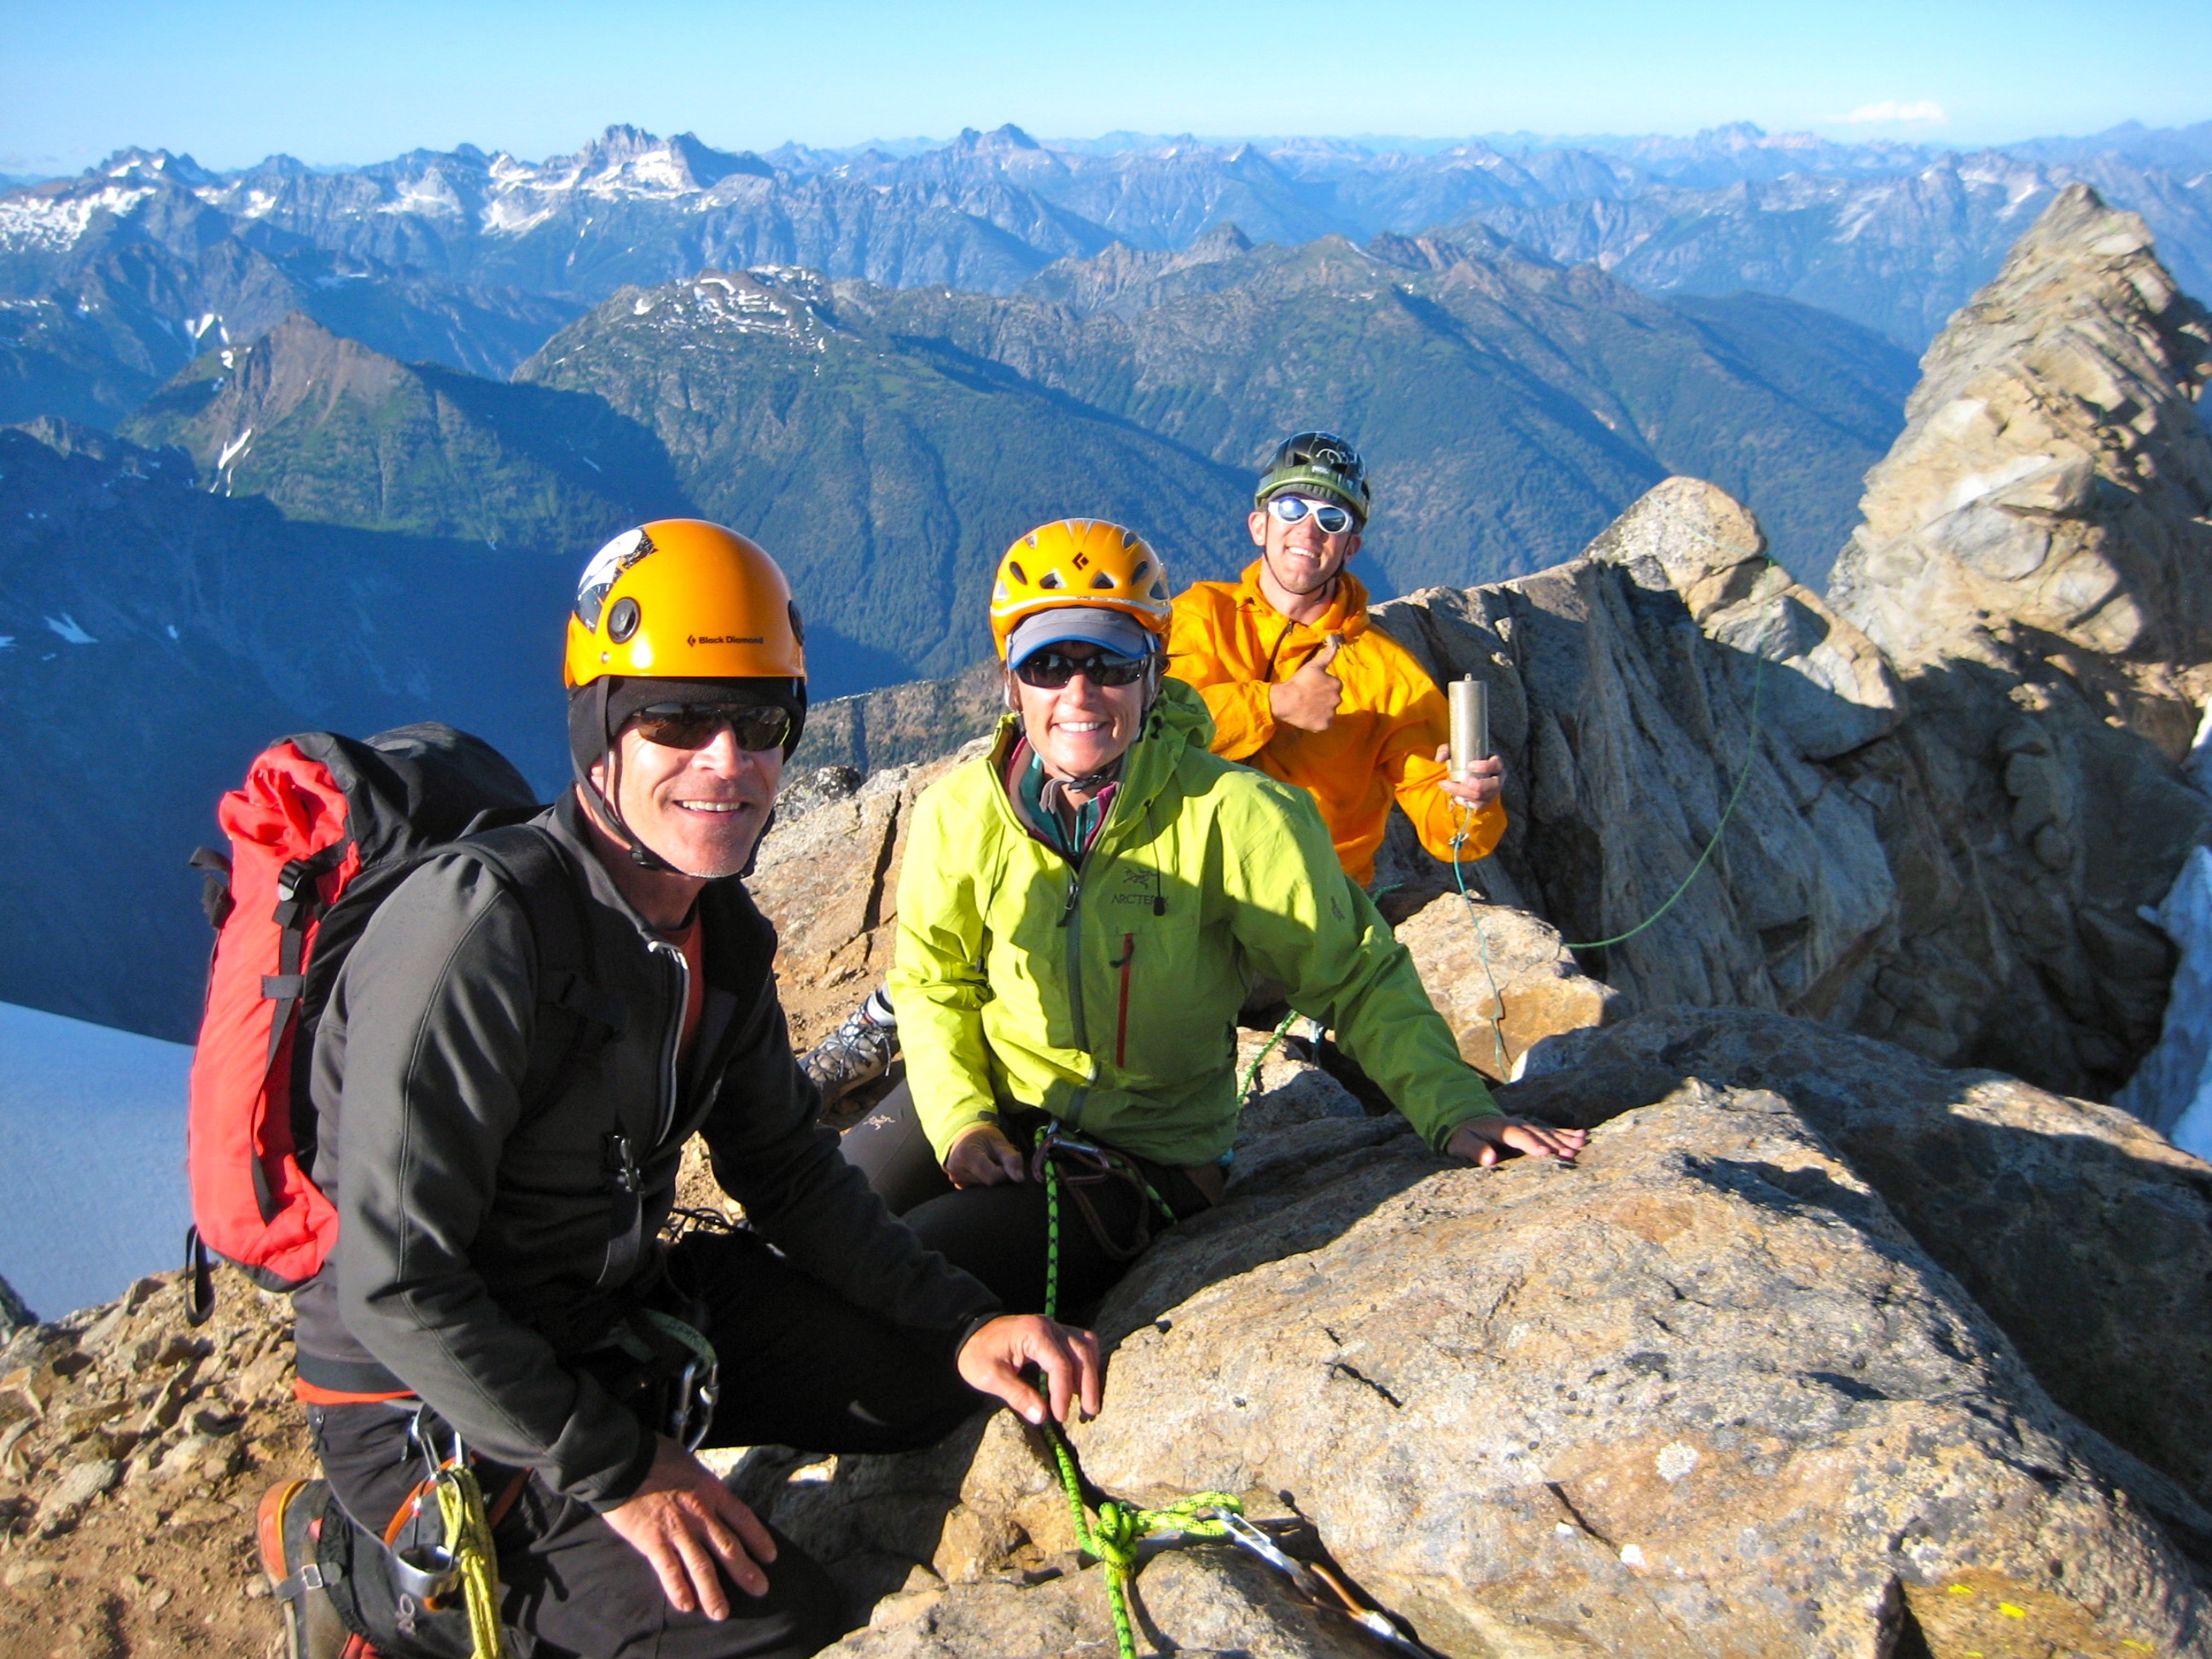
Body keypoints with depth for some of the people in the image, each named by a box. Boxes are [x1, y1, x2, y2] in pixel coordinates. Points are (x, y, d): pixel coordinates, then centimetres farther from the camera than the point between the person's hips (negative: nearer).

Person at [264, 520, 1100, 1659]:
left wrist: (964, 1326, -3)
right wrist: (618, 1471, -24)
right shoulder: (476, 933, -28)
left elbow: (787, 1170, 7)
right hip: (431, 1396, -8)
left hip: (620, 1307, 8)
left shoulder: (723, 932, -2)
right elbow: (395, 1283, -27)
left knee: (935, 1377, 7)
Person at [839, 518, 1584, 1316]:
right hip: (991, 1101, 4)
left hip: (1146, 1155, -3)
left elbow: (1354, 977, -12)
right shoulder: (960, 814, -9)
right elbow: (933, 982, 4)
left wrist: (1454, 1108, -24)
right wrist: (960, 1118, -10)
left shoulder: (1234, 818, -20)